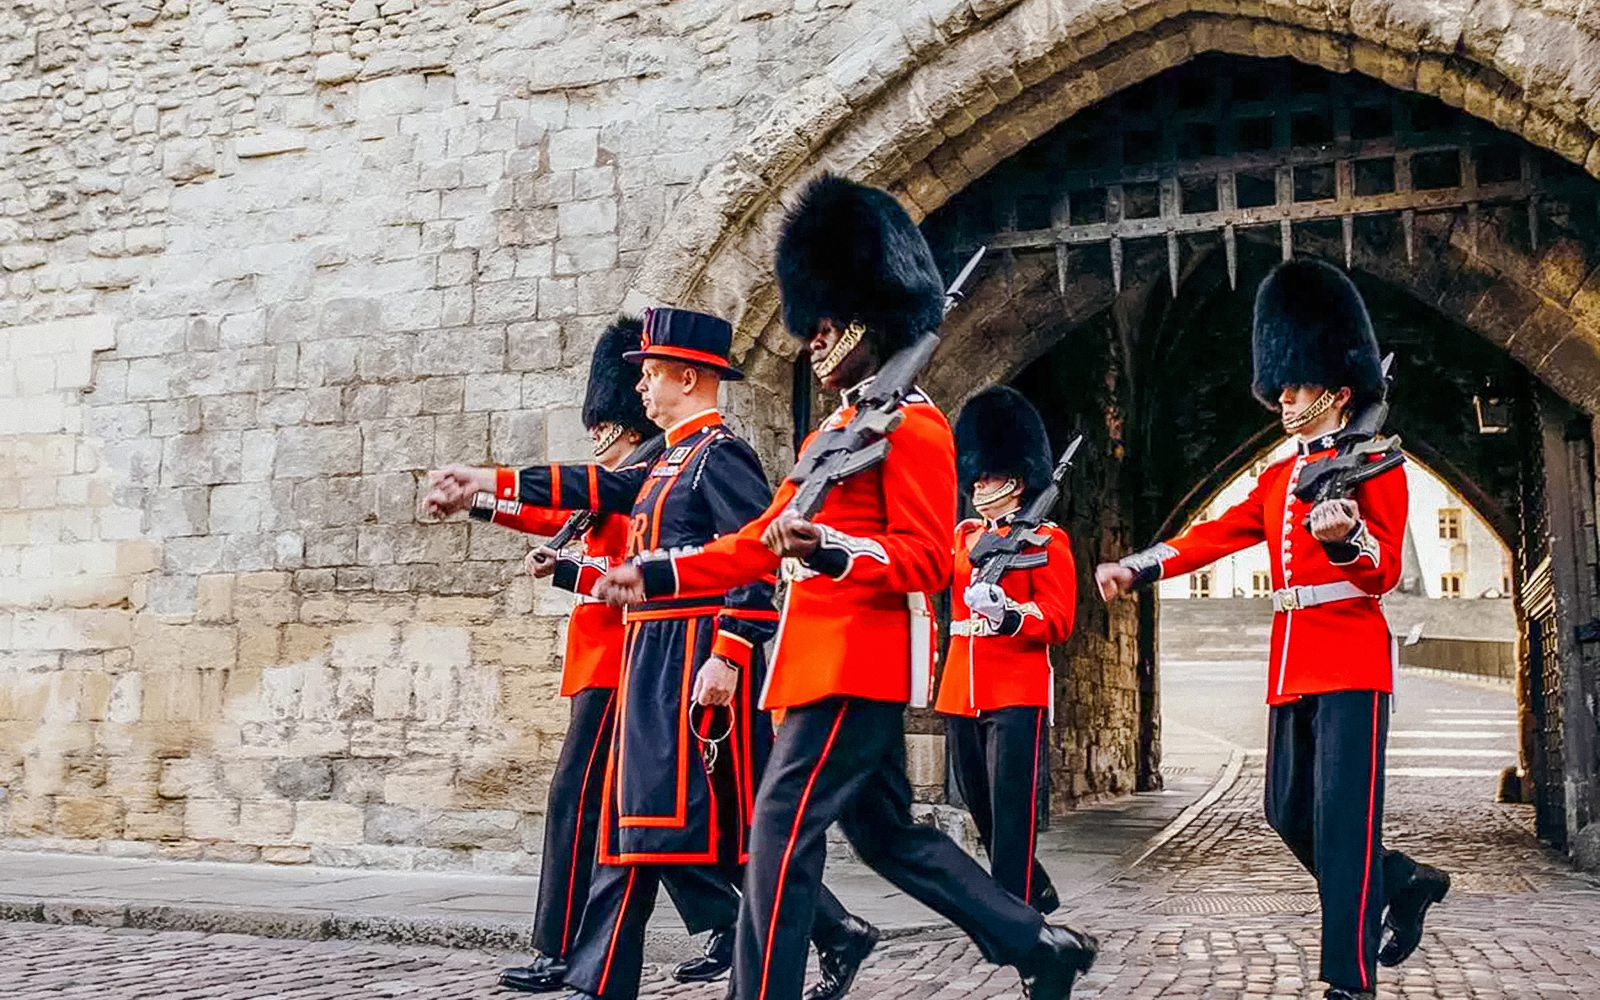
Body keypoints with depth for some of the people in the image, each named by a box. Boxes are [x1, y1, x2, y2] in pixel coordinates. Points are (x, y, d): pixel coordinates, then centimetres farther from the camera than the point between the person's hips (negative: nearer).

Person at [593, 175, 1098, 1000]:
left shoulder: (912, 423, -9)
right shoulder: (838, 427, 20)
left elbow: (928, 560, -16)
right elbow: (763, 540, 19)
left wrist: (833, 550, -33)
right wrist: (662, 575, 12)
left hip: (858, 662, -10)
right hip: (831, 658, 10)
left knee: (782, 829, -10)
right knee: (887, 833, 16)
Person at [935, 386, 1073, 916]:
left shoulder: (1046, 539, -1)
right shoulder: (964, 535, 17)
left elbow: (1058, 620, -10)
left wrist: (1007, 612, -27)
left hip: (1018, 691, -6)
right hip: (962, 691, 7)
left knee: (1012, 811, -8)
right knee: (981, 809, 14)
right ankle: (1036, 892, 32)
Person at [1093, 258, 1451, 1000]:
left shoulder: (1375, 464, -3)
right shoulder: (1277, 479, 18)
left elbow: (1384, 574, -12)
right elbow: (1214, 536, 12)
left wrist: (1346, 536, -35)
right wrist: (1137, 569, -1)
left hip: (1350, 663, -7)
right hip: (1291, 668, 8)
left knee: (1342, 817, -9)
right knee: (1289, 813, 9)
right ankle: (1407, 883, 30)